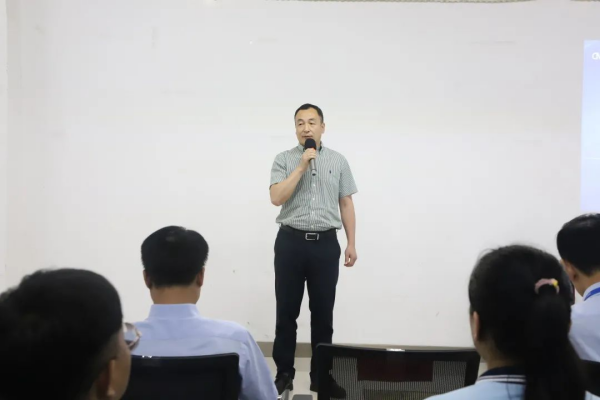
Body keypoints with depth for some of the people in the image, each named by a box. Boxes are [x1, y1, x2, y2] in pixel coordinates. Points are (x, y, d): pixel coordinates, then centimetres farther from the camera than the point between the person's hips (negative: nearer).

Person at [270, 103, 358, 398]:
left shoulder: (338, 161, 8)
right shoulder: (284, 160, 2)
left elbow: (346, 204, 9)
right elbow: (276, 198, -11)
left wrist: (351, 243, 4)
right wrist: (301, 166, -14)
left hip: (326, 243, 1)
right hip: (291, 242, -1)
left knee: (323, 313, 8)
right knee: (287, 311, 6)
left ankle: (321, 376, 20)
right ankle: (284, 373, 20)